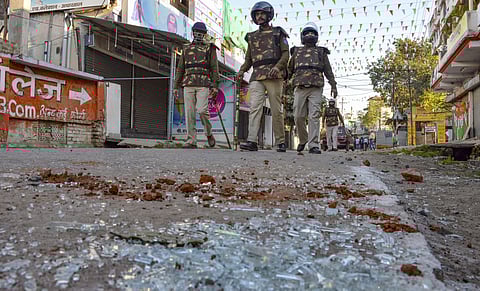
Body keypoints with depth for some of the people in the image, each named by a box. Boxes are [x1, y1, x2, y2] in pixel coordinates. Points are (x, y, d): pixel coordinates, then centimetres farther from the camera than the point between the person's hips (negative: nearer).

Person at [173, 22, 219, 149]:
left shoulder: (210, 48, 11)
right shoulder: (186, 49, 19)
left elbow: (214, 68, 3)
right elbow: (180, 68, 17)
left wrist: (215, 86, -9)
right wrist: (175, 86, 9)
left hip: (204, 85, -3)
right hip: (188, 84, 3)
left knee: (202, 110, -18)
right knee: (189, 113, -4)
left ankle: (209, 133, 7)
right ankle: (191, 141, -2)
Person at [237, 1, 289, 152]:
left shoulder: (278, 33, 12)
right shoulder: (252, 37, 22)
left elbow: (285, 54, 2)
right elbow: (248, 59, 22)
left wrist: (277, 66, -16)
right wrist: (242, 71, 3)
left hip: (274, 77, -3)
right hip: (257, 77, 3)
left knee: (276, 110, -2)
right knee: (254, 107, -13)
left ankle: (281, 142, 6)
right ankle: (252, 141, -20)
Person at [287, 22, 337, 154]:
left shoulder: (321, 52, 18)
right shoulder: (296, 52, 20)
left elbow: (328, 71, 13)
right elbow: (289, 70, 20)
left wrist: (333, 86, 2)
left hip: (316, 89, -1)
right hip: (300, 88, 1)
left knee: (314, 116, -12)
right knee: (299, 117, -3)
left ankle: (313, 145, -15)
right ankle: (303, 139, 20)